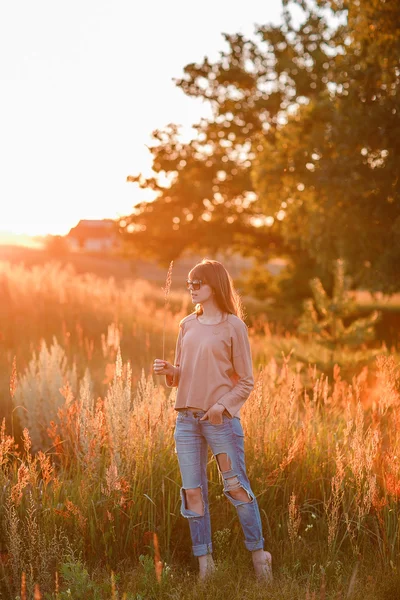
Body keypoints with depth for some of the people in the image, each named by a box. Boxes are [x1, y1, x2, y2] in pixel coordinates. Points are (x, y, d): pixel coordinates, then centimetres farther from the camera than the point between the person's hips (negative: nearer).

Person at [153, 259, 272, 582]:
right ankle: (205, 565, 16)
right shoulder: (187, 325, 11)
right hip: (186, 418, 5)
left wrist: (223, 405, -18)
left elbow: (246, 381, -3)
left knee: (236, 487, -1)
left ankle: (258, 553, 17)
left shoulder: (233, 325, -4)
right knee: (193, 492, 6)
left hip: (221, 418, -5)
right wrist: (167, 370, -5)